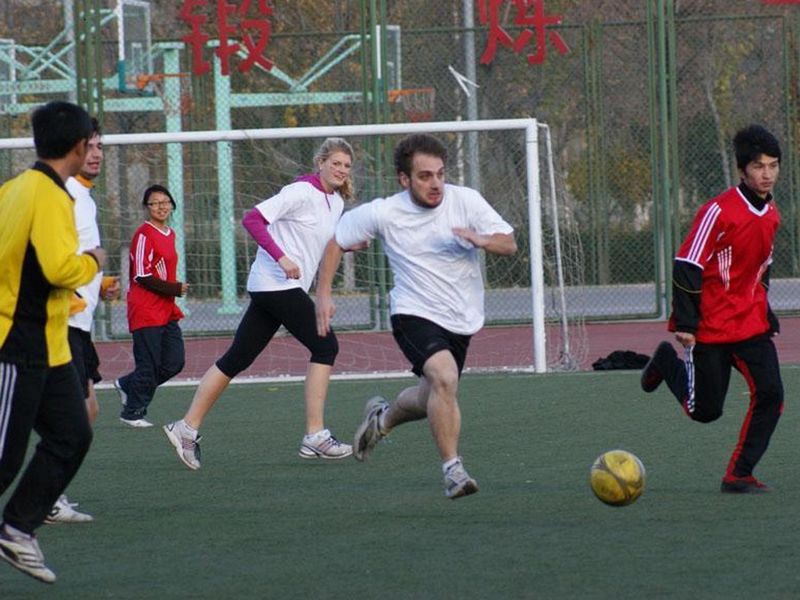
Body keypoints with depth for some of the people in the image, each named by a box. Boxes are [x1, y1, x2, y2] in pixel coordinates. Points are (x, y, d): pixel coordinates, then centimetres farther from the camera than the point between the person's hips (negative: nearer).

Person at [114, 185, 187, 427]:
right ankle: (132, 413, 8)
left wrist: (176, 289, 9)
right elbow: (143, 277, -15)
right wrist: (174, 289, -16)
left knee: (175, 362, 5)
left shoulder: (170, 234, 14)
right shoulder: (144, 234, -12)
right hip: (146, 312, -8)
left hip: (167, 311, 8)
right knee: (149, 365, -5)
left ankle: (127, 385, 22)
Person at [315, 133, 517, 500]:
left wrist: (481, 240, -28)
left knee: (433, 400, 16)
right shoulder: (383, 214, -11)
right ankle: (452, 470, -22)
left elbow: (509, 244, -6)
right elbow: (336, 241, 4)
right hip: (414, 315, -4)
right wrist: (323, 295, -3)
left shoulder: (465, 200, -7)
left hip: (461, 320, 4)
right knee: (445, 377, -29)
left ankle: (383, 417, 49)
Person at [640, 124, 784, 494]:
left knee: (770, 394, -11)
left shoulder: (771, 214, 7)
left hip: (752, 324, 6)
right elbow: (686, 267, -16)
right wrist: (685, 323, -19)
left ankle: (739, 475, -1)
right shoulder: (718, 212, -17)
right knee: (705, 410, 3)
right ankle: (667, 362, 33)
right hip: (711, 325, -6)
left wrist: (766, 315, 21)